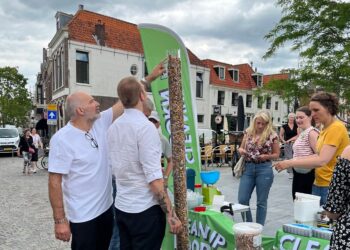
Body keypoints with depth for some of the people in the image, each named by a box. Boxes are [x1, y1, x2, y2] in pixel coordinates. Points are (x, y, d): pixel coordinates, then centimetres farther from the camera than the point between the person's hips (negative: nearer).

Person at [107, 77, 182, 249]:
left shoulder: (113, 127, 4)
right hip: (145, 209, -7)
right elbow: (154, 178, -22)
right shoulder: (145, 126, -19)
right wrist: (170, 213, -16)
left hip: (121, 206, 7)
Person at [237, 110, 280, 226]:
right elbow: (241, 148, 13)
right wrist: (241, 151, -11)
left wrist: (266, 156, -16)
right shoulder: (248, 132, 4)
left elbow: (276, 154, 3)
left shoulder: (272, 135, -5)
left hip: (264, 169, -3)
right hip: (248, 168, 3)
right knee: (242, 200, 2)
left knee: (261, 202, 8)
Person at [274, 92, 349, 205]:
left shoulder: (336, 128, -18)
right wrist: (296, 160, 1)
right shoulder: (325, 128, 11)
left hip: (331, 186, -8)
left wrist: (290, 163, -23)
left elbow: (322, 161, -25)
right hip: (319, 183, 8)